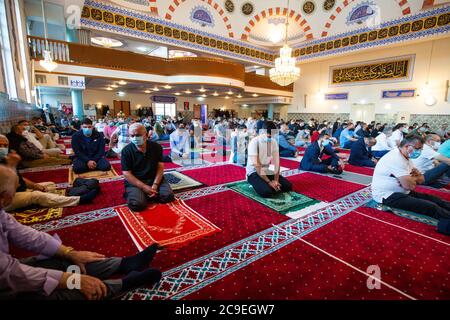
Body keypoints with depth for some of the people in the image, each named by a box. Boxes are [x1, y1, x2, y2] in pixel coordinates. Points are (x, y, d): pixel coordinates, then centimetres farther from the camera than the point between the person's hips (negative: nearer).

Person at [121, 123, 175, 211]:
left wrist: (155, 184, -16)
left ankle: (147, 195, 7)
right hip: (135, 182, -2)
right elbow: (127, 174, -10)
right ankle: (132, 194, 8)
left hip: (154, 179, 3)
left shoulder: (156, 147, -3)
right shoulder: (126, 151, -9)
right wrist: (143, 187, -19)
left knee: (168, 196, -17)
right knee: (137, 204, -26)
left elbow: (160, 166, -3)